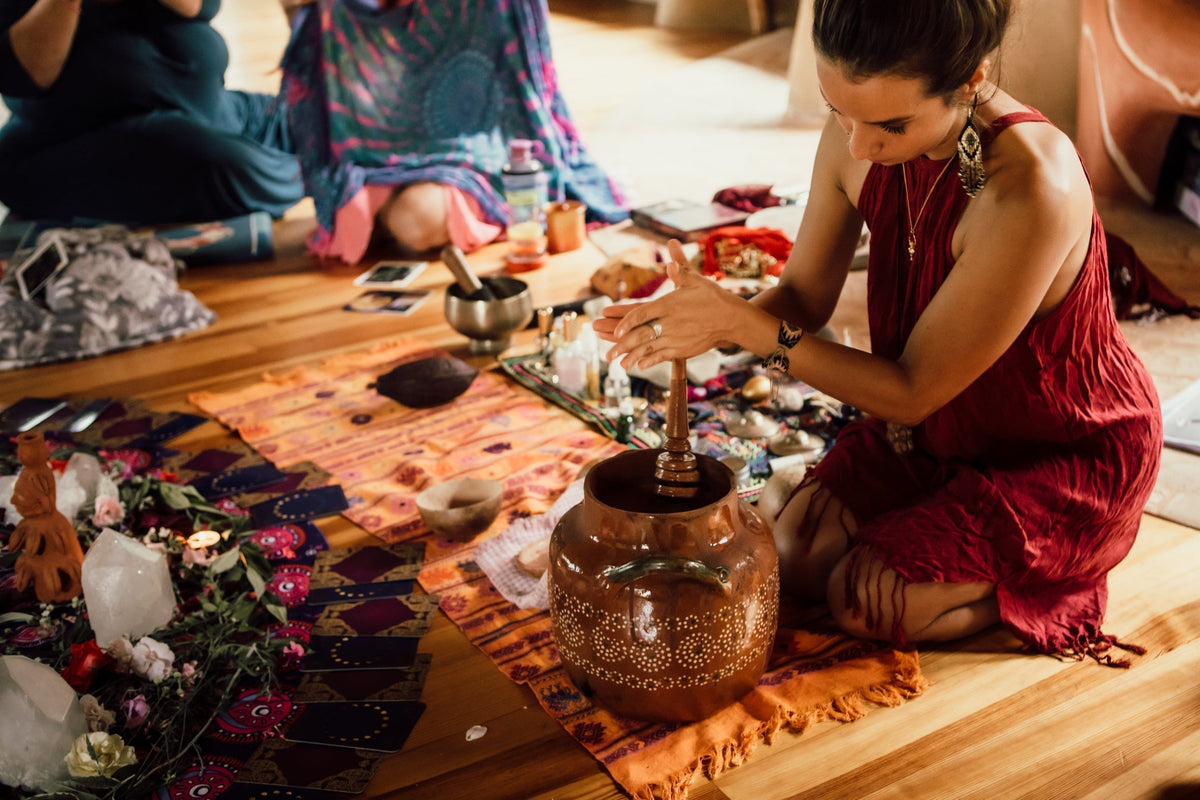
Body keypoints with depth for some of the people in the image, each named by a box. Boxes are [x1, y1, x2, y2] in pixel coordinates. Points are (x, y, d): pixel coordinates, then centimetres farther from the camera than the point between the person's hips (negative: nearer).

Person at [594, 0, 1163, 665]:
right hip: (940, 423, 6)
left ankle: (1049, 579, 12)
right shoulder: (857, 134, -17)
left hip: (1070, 455, -6)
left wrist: (742, 323, -34)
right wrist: (704, 320, -27)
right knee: (796, 559, -1)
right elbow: (803, 296, -6)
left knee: (864, 600, -12)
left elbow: (912, 391, -29)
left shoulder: (1031, 191, -38)